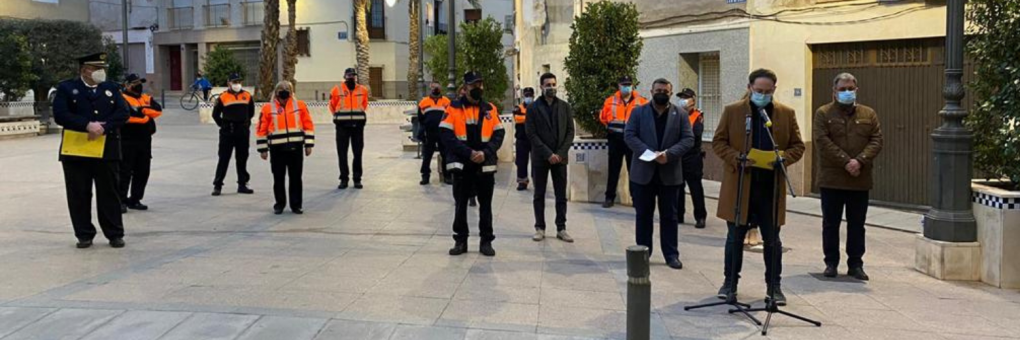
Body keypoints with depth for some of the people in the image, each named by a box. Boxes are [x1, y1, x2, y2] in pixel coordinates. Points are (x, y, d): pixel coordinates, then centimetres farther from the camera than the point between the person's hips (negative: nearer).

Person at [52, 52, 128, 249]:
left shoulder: (112, 88, 11)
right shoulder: (66, 88, 3)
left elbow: (123, 113, -1)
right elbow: (60, 115, -9)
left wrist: (103, 127, -16)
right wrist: (87, 125, -18)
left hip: (106, 149, 1)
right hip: (76, 150, -1)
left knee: (109, 193, 5)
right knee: (79, 194, 4)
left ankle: (115, 234, 11)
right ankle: (84, 234, 15)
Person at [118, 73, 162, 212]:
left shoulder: (147, 98, 15)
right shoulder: (123, 99, -5)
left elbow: (158, 110, -1)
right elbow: (128, 114, -21)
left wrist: (142, 110, -13)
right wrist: (146, 115, -7)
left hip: (144, 141, 7)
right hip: (128, 141, -7)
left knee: (142, 172, 10)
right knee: (125, 172, -5)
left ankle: (135, 200, 20)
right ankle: (120, 201, 1)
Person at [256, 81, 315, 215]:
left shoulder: (300, 105, 2)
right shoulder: (268, 108, 0)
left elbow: (308, 125, 5)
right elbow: (261, 130, 3)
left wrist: (308, 145, 1)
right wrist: (263, 149, 1)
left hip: (296, 148, 1)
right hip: (277, 149, 0)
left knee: (296, 177, 6)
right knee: (278, 178, 6)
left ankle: (296, 204, 15)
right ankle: (280, 204, 20)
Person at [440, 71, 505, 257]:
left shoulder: (491, 109, 6)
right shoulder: (454, 109, -2)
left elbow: (498, 135, 4)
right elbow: (447, 136, -10)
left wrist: (486, 153, -13)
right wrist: (469, 153, -16)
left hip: (486, 165, 2)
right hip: (461, 165, -2)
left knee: (486, 205, 7)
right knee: (461, 204, 5)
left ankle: (486, 241, 16)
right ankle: (460, 241, 16)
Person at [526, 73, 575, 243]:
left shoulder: (565, 106, 6)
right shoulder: (533, 108, -1)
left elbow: (570, 132, 3)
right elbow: (531, 134, -7)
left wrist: (560, 153, -9)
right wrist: (548, 154, -14)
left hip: (559, 157, 2)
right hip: (540, 158, -2)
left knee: (561, 195, 4)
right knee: (539, 195, 5)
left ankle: (561, 228, 10)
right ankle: (540, 228, 12)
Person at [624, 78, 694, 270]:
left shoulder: (680, 114, 5)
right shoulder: (639, 112, 5)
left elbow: (688, 139, -2)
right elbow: (629, 135, -4)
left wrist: (669, 154, -18)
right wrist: (648, 153, -18)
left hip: (670, 173, 0)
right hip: (643, 172, 0)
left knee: (669, 216, 5)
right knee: (643, 215, 7)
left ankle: (671, 255, 11)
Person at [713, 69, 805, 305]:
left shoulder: (786, 114, 6)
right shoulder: (732, 111, 2)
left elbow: (798, 146, 8)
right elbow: (718, 142, 2)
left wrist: (783, 158, -13)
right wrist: (738, 159, -14)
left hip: (771, 187, 1)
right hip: (739, 185, -1)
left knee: (772, 239, 8)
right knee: (735, 237, 8)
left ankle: (774, 285, 19)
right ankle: (730, 282, 21)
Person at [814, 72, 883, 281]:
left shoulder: (868, 114, 11)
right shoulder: (823, 113, 2)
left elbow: (876, 141, 2)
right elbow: (822, 142, -10)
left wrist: (860, 161, -15)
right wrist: (845, 162, -17)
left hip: (860, 180, 2)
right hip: (832, 179, -2)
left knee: (857, 225, 7)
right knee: (831, 223, 5)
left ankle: (855, 264, 14)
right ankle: (831, 263, 15)